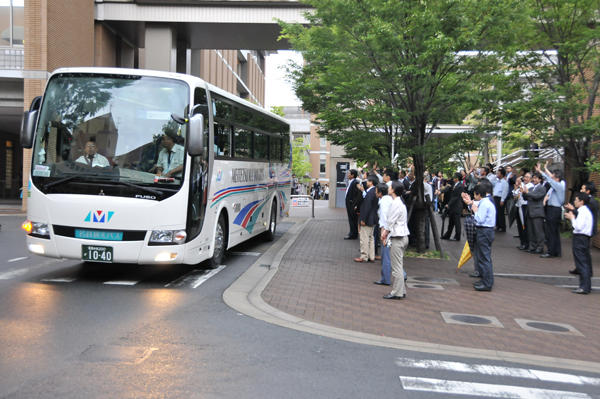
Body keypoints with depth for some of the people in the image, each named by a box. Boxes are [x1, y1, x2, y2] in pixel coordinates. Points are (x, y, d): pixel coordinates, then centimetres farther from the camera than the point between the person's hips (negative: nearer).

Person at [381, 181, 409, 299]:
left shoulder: (396, 203, -16)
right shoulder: (400, 202, 15)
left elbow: (391, 221, -15)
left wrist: (386, 232, 1)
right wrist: (386, 232, 12)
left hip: (398, 237, -10)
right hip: (402, 236, 10)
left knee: (397, 266, -6)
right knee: (399, 266, 15)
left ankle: (397, 292, -2)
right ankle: (401, 291, 19)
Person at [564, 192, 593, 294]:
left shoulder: (583, 212, -15)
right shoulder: (586, 211, 16)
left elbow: (578, 227, -22)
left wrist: (572, 218, -10)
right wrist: (572, 217, 9)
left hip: (580, 238, -10)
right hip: (584, 238, 10)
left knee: (581, 263, -8)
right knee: (586, 263, 14)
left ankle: (584, 287, -8)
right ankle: (587, 286, 20)